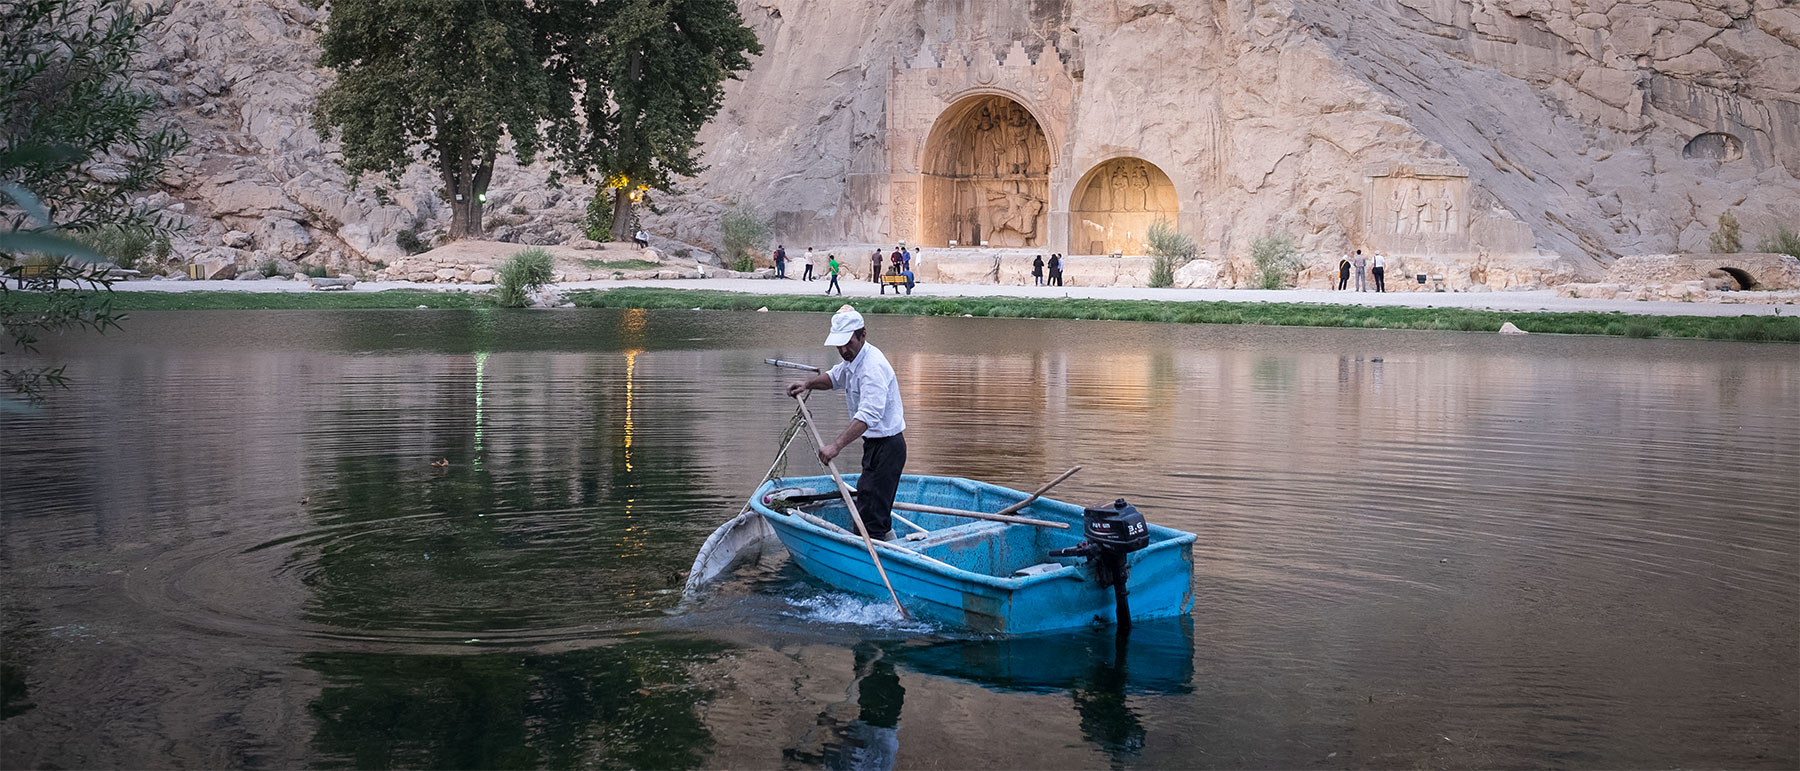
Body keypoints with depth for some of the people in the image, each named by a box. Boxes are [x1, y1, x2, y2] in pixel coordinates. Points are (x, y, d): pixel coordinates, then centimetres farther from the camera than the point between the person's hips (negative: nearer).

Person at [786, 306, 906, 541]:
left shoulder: (873, 367, -24)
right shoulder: (854, 359, 9)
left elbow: (869, 415, -35)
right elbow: (835, 377, 30)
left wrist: (836, 446, -42)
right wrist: (808, 384, 10)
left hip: (887, 447, -10)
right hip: (876, 445, 10)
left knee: (869, 515, -12)